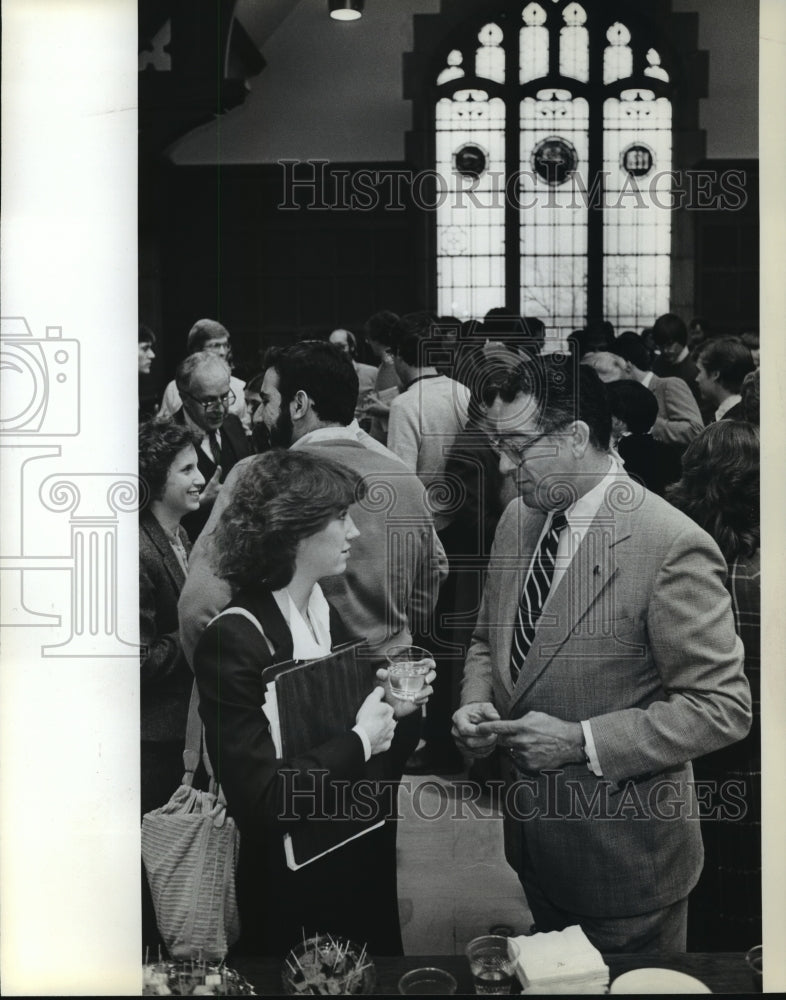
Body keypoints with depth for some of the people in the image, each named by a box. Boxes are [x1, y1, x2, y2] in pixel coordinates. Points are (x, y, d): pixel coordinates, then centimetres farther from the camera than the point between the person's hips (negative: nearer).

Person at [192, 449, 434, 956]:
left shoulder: (328, 617, 2)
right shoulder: (234, 640, -20)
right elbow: (261, 799, -27)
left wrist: (396, 711, -9)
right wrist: (359, 740, -19)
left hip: (367, 864, 7)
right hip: (296, 895, -7)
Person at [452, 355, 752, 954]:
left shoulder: (672, 548, -23)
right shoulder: (519, 519, 1)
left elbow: (724, 706, -22)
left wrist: (581, 742, -25)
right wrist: (476, 703, -7)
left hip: (623, 856, -6)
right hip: (533, 836, 7)